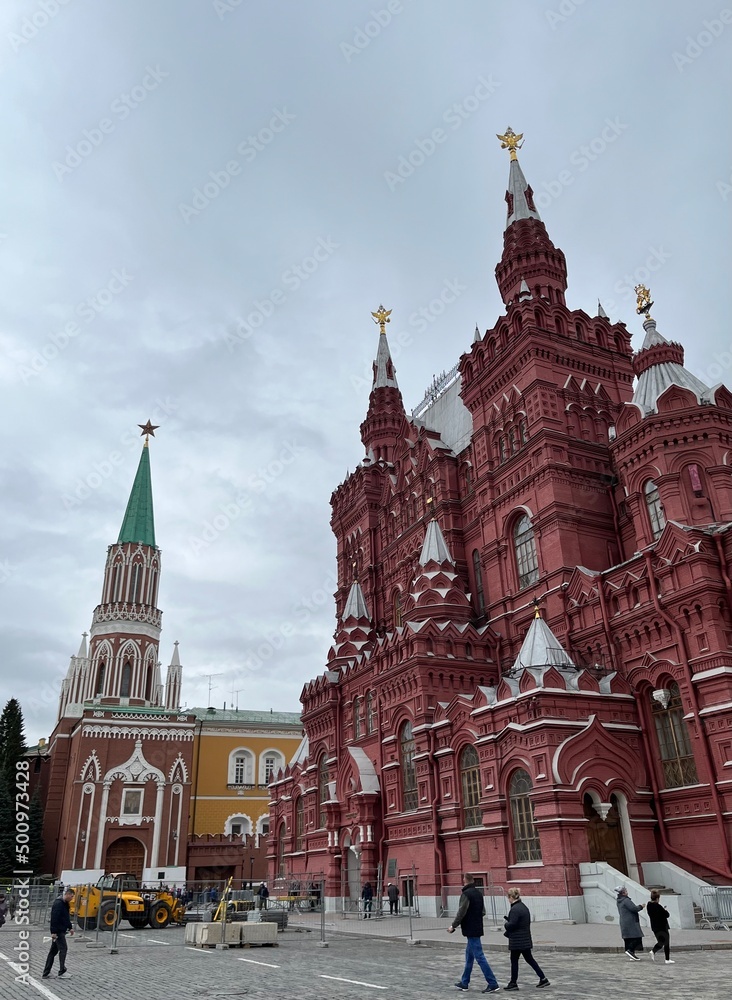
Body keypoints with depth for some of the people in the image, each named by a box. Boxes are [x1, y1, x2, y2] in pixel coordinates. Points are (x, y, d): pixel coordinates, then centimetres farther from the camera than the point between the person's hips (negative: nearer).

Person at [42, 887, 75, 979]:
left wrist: (70, 927, 20)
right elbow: (54, 918, -24)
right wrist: (53, 932, -25)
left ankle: (46, 973, 18)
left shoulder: (65, 903, 13)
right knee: (63, 949, -7)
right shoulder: (58, 903, -19)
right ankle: (62, 972, -2)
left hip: (61, 931, 10)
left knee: (53, 951, 13)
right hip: (58, 931, -10)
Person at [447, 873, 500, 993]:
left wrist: (453, 926, -10)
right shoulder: (479, 893, 10)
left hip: (470, 930, -9)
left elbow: (461, 912, -19)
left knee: (479, 957, -6)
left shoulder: (466, 894, -16)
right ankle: (464, 982, 25)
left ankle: (493, 984, -6)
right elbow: (483, 911, 14)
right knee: (469, 956, 17)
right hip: (477, 928, 9)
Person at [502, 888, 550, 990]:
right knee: (529, 959, 16)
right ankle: (543, 979, 15)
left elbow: (512, 925, -24)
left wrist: (506, 924, -1)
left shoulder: (515, 909, -21)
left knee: (514, 960, 4)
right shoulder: (524, 907, 9)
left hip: (517, 941, -9)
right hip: (526, 939, 9)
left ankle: (513, 983, 12)